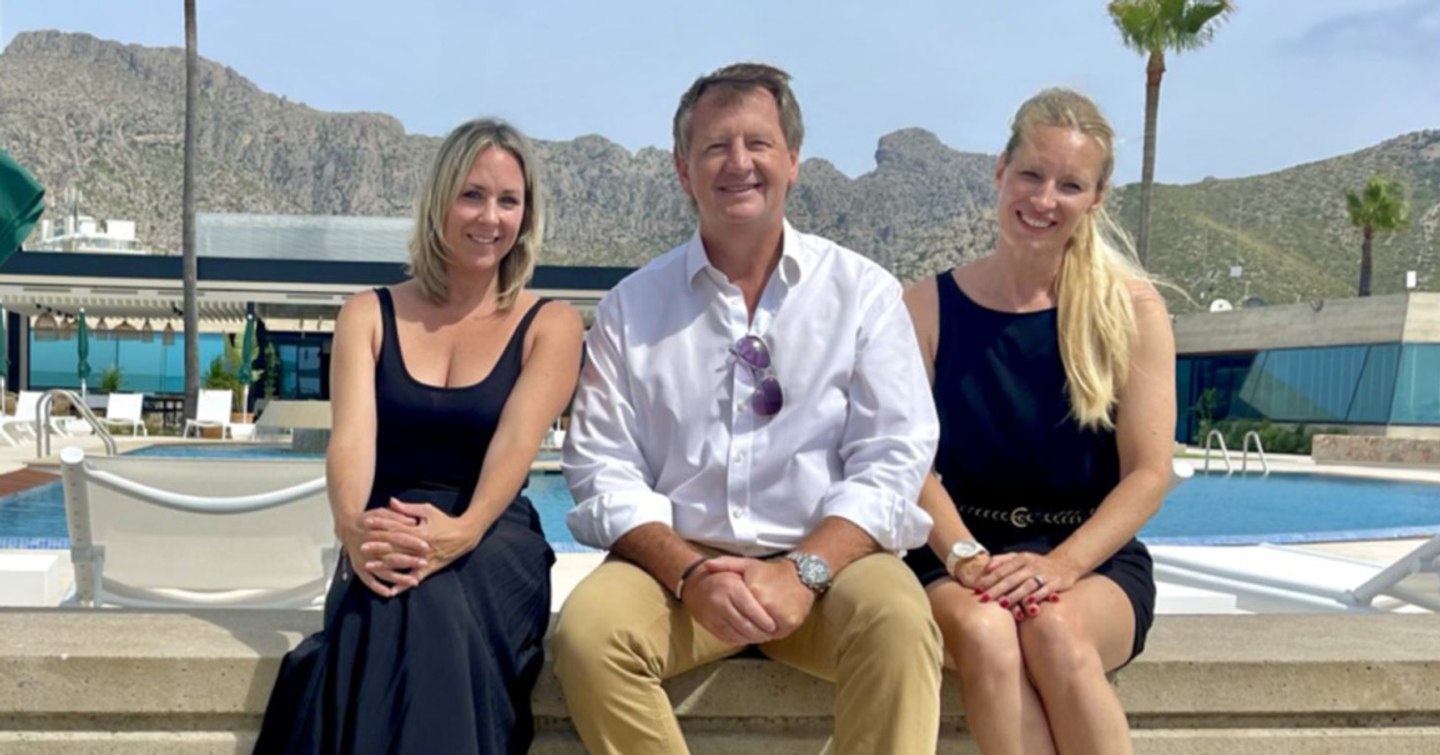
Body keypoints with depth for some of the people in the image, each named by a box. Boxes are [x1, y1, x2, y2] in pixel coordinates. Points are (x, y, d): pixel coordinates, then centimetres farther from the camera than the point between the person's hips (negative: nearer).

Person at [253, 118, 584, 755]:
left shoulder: (550, 324, 5)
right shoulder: (369, 314, 11)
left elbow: (517, 440, -12)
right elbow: (352, 434, -6)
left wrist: (463, 529, -32)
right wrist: (353, 526, -28)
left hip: (492, 545, -1)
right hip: (387, 548, 1)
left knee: (429, 602, -36)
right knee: (405, 605, -35)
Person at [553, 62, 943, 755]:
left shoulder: (864, 292, 3)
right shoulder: (631, 306, 6)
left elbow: (891, 457, -3)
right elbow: (603, 468, 0)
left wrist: (803, 571, -17)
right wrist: (689, 574, -16)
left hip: (826, 560, -1)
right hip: (678, 560, 2)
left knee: (899, 624, -31)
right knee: (586, 632, -26)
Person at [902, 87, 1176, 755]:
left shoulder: (1132, 309, 0)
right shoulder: (930, 307, 1)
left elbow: (1148, 473, -4)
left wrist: (1060, 564, -18)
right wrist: (965, 558, -19)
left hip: (1093, 558, 0)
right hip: (961, 554, 0)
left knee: (1055, 630, -33)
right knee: (985, 634, -33)